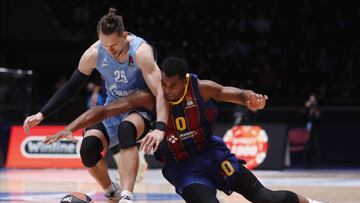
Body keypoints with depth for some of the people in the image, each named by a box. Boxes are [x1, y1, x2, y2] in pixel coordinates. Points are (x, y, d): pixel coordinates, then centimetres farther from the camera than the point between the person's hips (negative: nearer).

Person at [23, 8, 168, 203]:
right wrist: (41, 115, -10)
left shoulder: (141, 51, -27)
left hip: (140, 108, -4)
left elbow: (161, 92, -35)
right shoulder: (94, 54, -14)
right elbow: (70, 88, -1)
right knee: (88, 148, -22)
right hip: (112, 108, 4)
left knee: (126, 130, -39)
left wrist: (160, 128, -52)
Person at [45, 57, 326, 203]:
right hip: (181, 167, -1)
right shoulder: (149, 98, -20)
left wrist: (252, 99, -27)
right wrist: (70, 129, -32)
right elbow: (104, 110, -22)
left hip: (210, 152, 1)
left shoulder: (202, 88, -16)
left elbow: (236, 94, -3)